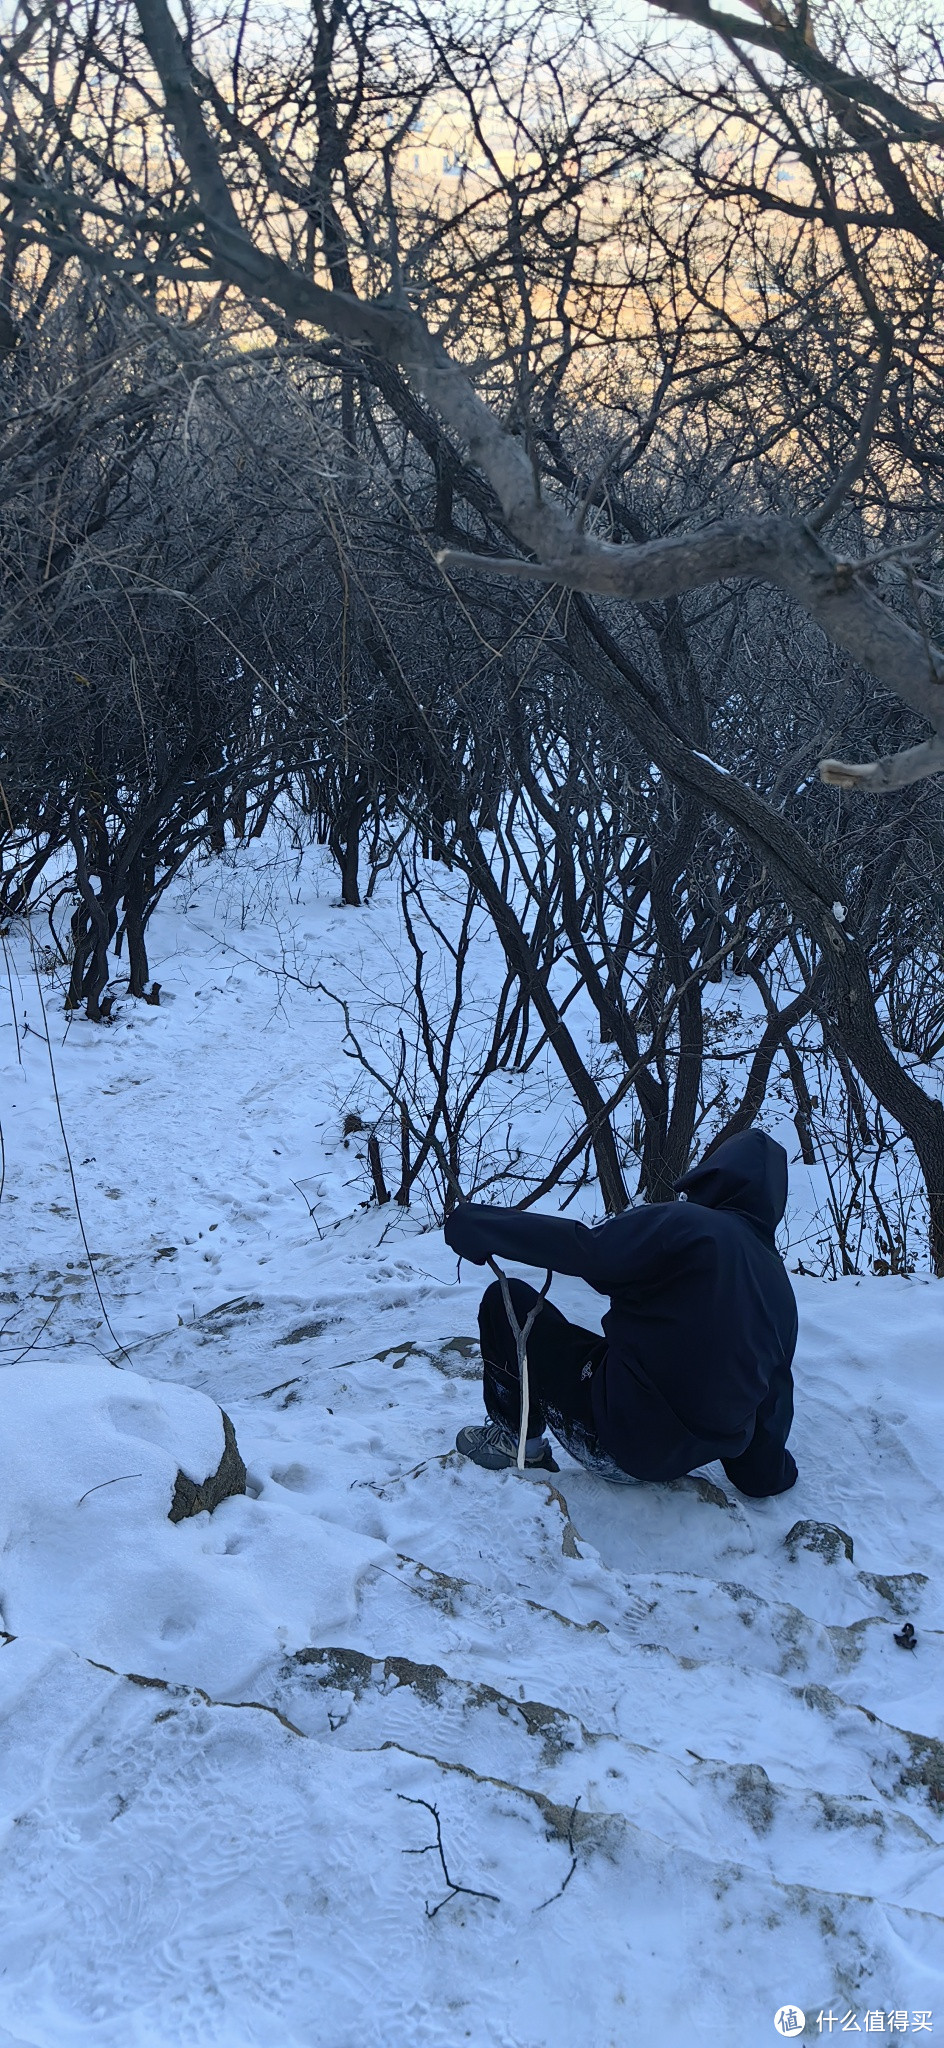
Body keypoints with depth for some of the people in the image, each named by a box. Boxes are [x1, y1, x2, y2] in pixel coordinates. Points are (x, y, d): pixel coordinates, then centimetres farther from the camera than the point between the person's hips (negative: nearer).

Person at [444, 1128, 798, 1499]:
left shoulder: (681, 1225, -14)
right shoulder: (779, 1283, 7)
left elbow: (581, 1247, -21)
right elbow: (774, 1393, 13)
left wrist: (475, 1223, -11)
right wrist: (769, 1473, 28)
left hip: (622, 1436, -8)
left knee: (506, 1301, 2)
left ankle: (520, 1444, 12)